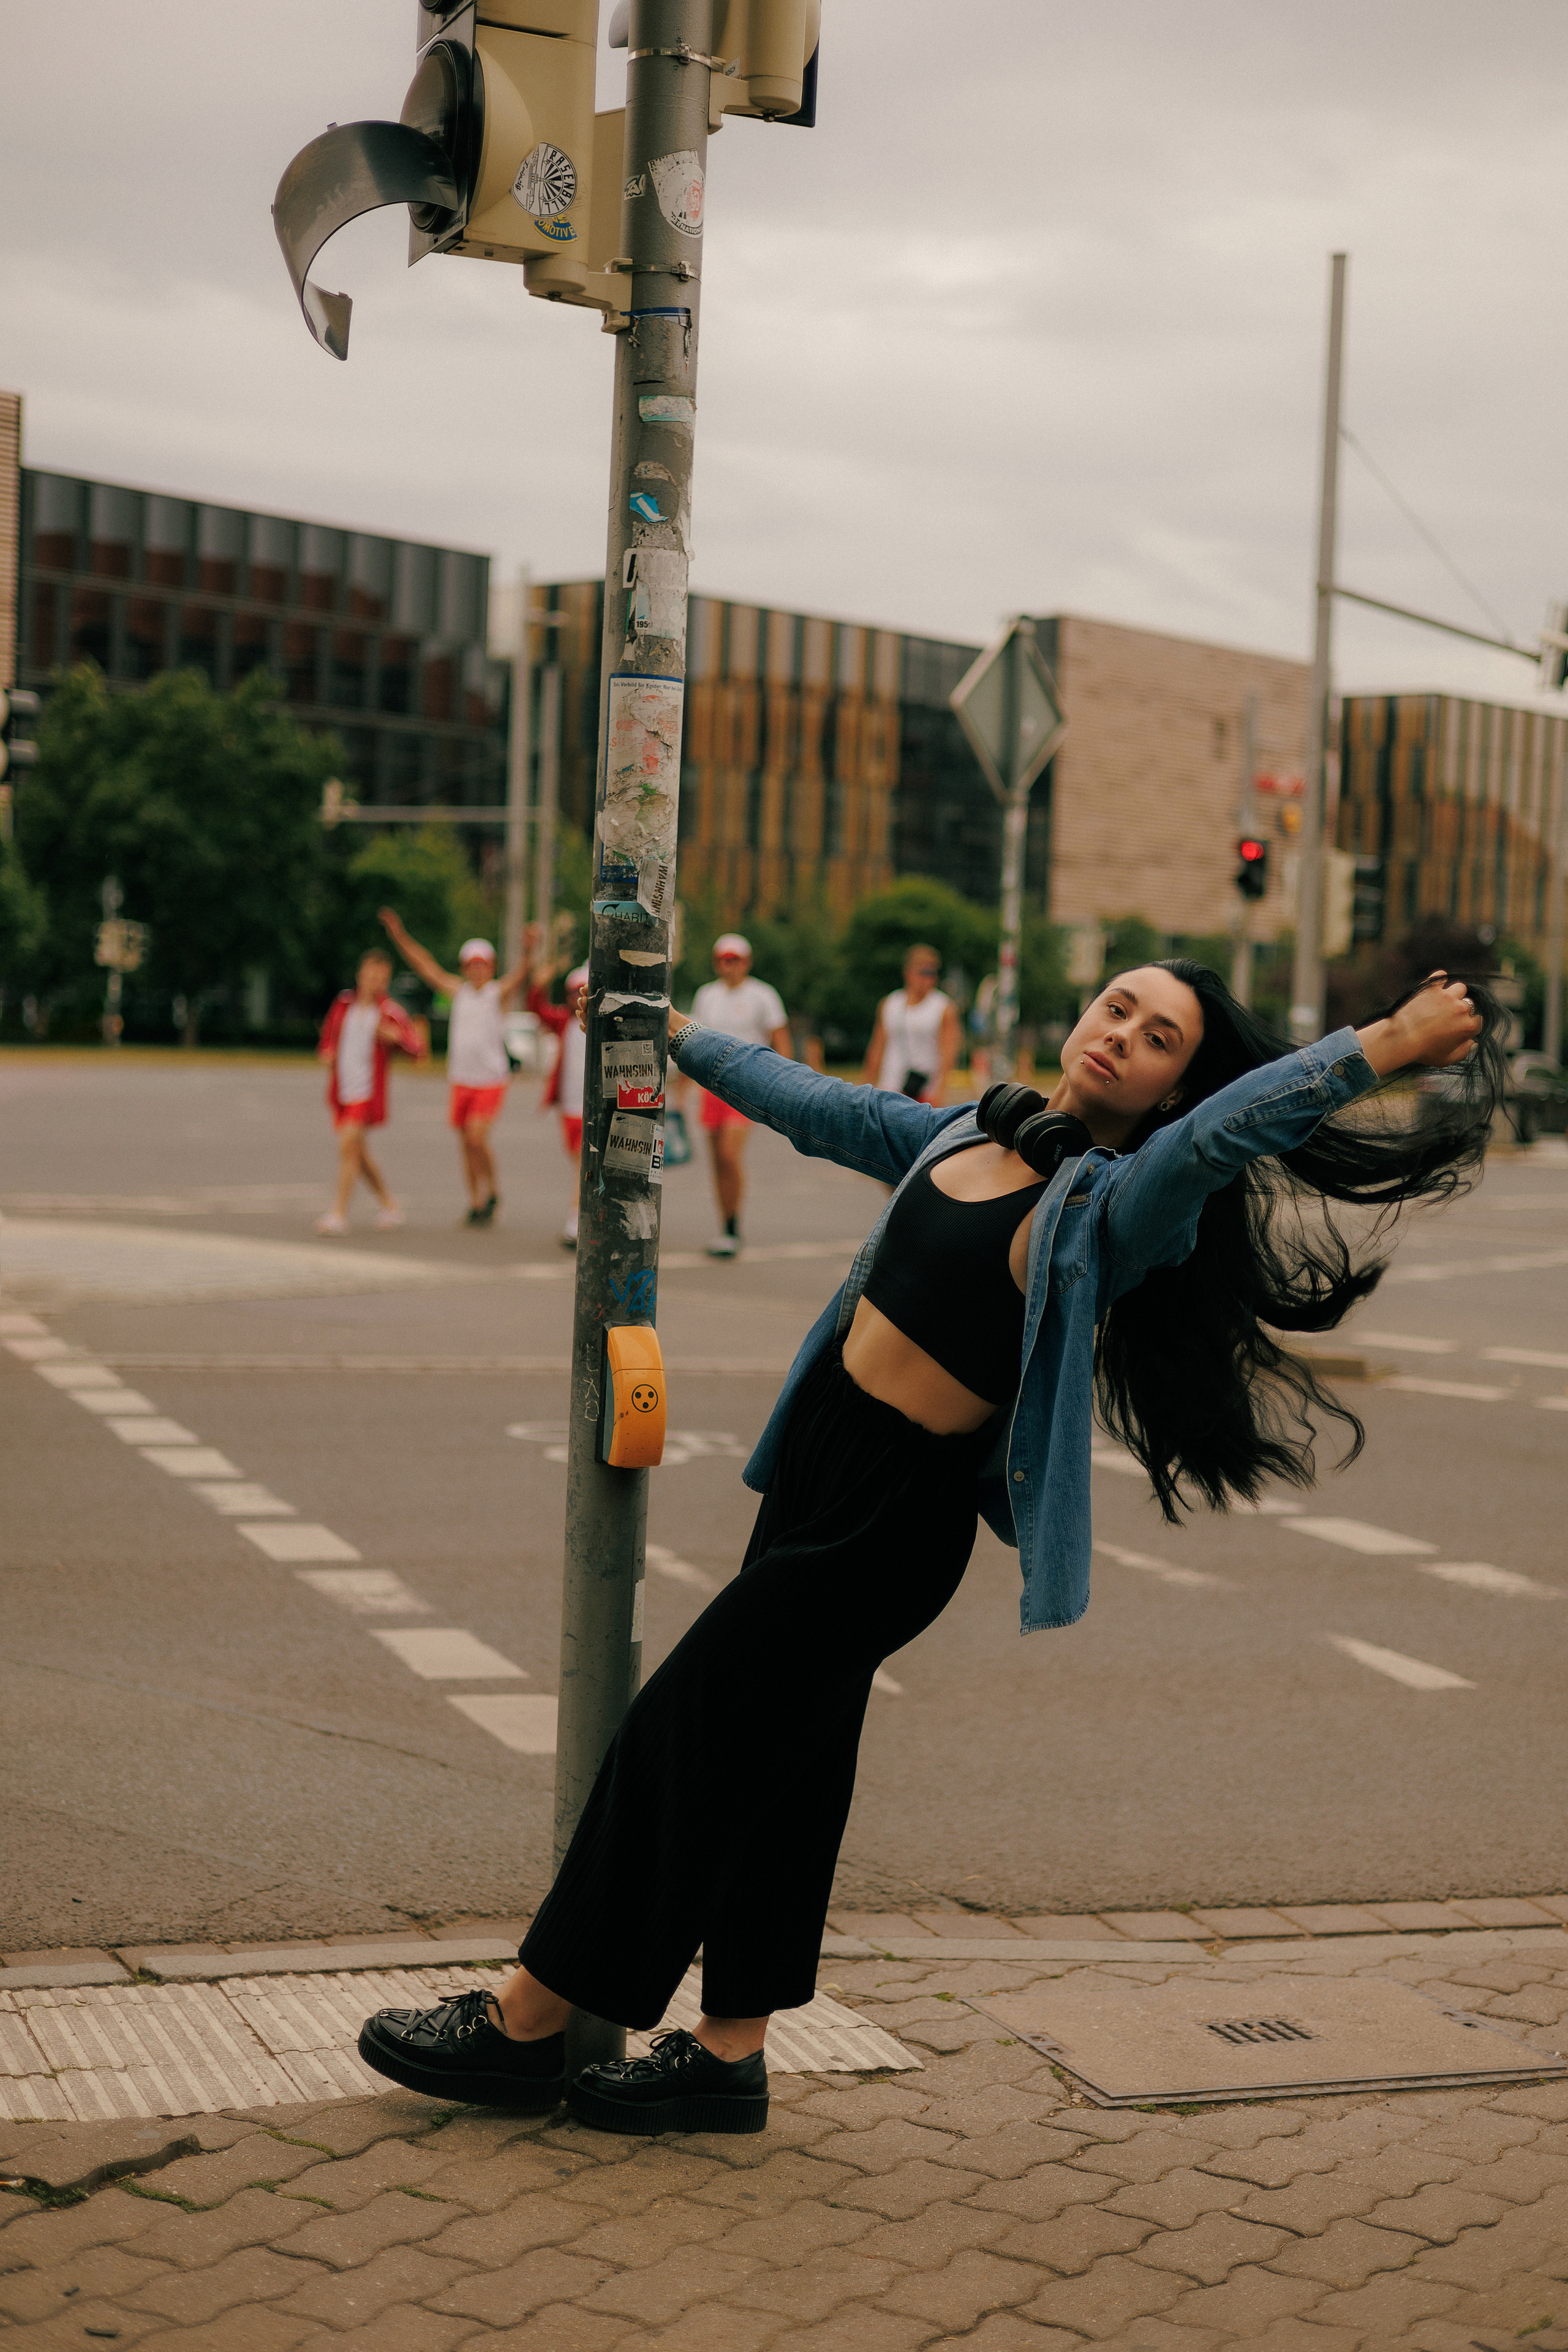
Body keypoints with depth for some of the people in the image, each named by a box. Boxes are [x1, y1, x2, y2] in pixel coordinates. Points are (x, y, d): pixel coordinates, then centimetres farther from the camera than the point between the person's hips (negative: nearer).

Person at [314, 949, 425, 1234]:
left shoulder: (389, 1012, -5)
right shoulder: (343, 1005, 8)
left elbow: (417, 1048, -6)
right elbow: (328, 1036, 22)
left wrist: (396, 1037, -26)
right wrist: (326, 1053, 0)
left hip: (368, 1090, -6)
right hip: (341, 1090, 6)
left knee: (348, 1145, -18)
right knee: (358, 1154, 13)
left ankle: (339, 1214, -17)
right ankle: (389, 1206, 30)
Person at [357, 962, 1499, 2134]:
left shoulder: (1118, 1205, -16)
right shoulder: (969, 1133, 7)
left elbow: (1231, 1126, -33)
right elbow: (819, 1107, 20)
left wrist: (1386, 1045, -45)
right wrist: (679, 1036, 29)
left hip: (899, 1510, -7)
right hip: (819, 1460, 7)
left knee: (690, 1729, -2)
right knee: (780, 1750, 12)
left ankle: (527, 2026, 11)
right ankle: (730, 2050, 23)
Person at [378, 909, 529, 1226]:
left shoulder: (500, 993, -4)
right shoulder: (458, 991, 8)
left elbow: (519, 974, -22)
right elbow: (427, 966, 9)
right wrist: (399, 937, 4)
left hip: (491, 1080, -5)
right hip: (460, 1080, 5)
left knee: (477, 1138, -17)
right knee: (466, 1144, 7)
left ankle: (491, 1193, 5)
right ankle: (476, 1204, 18)